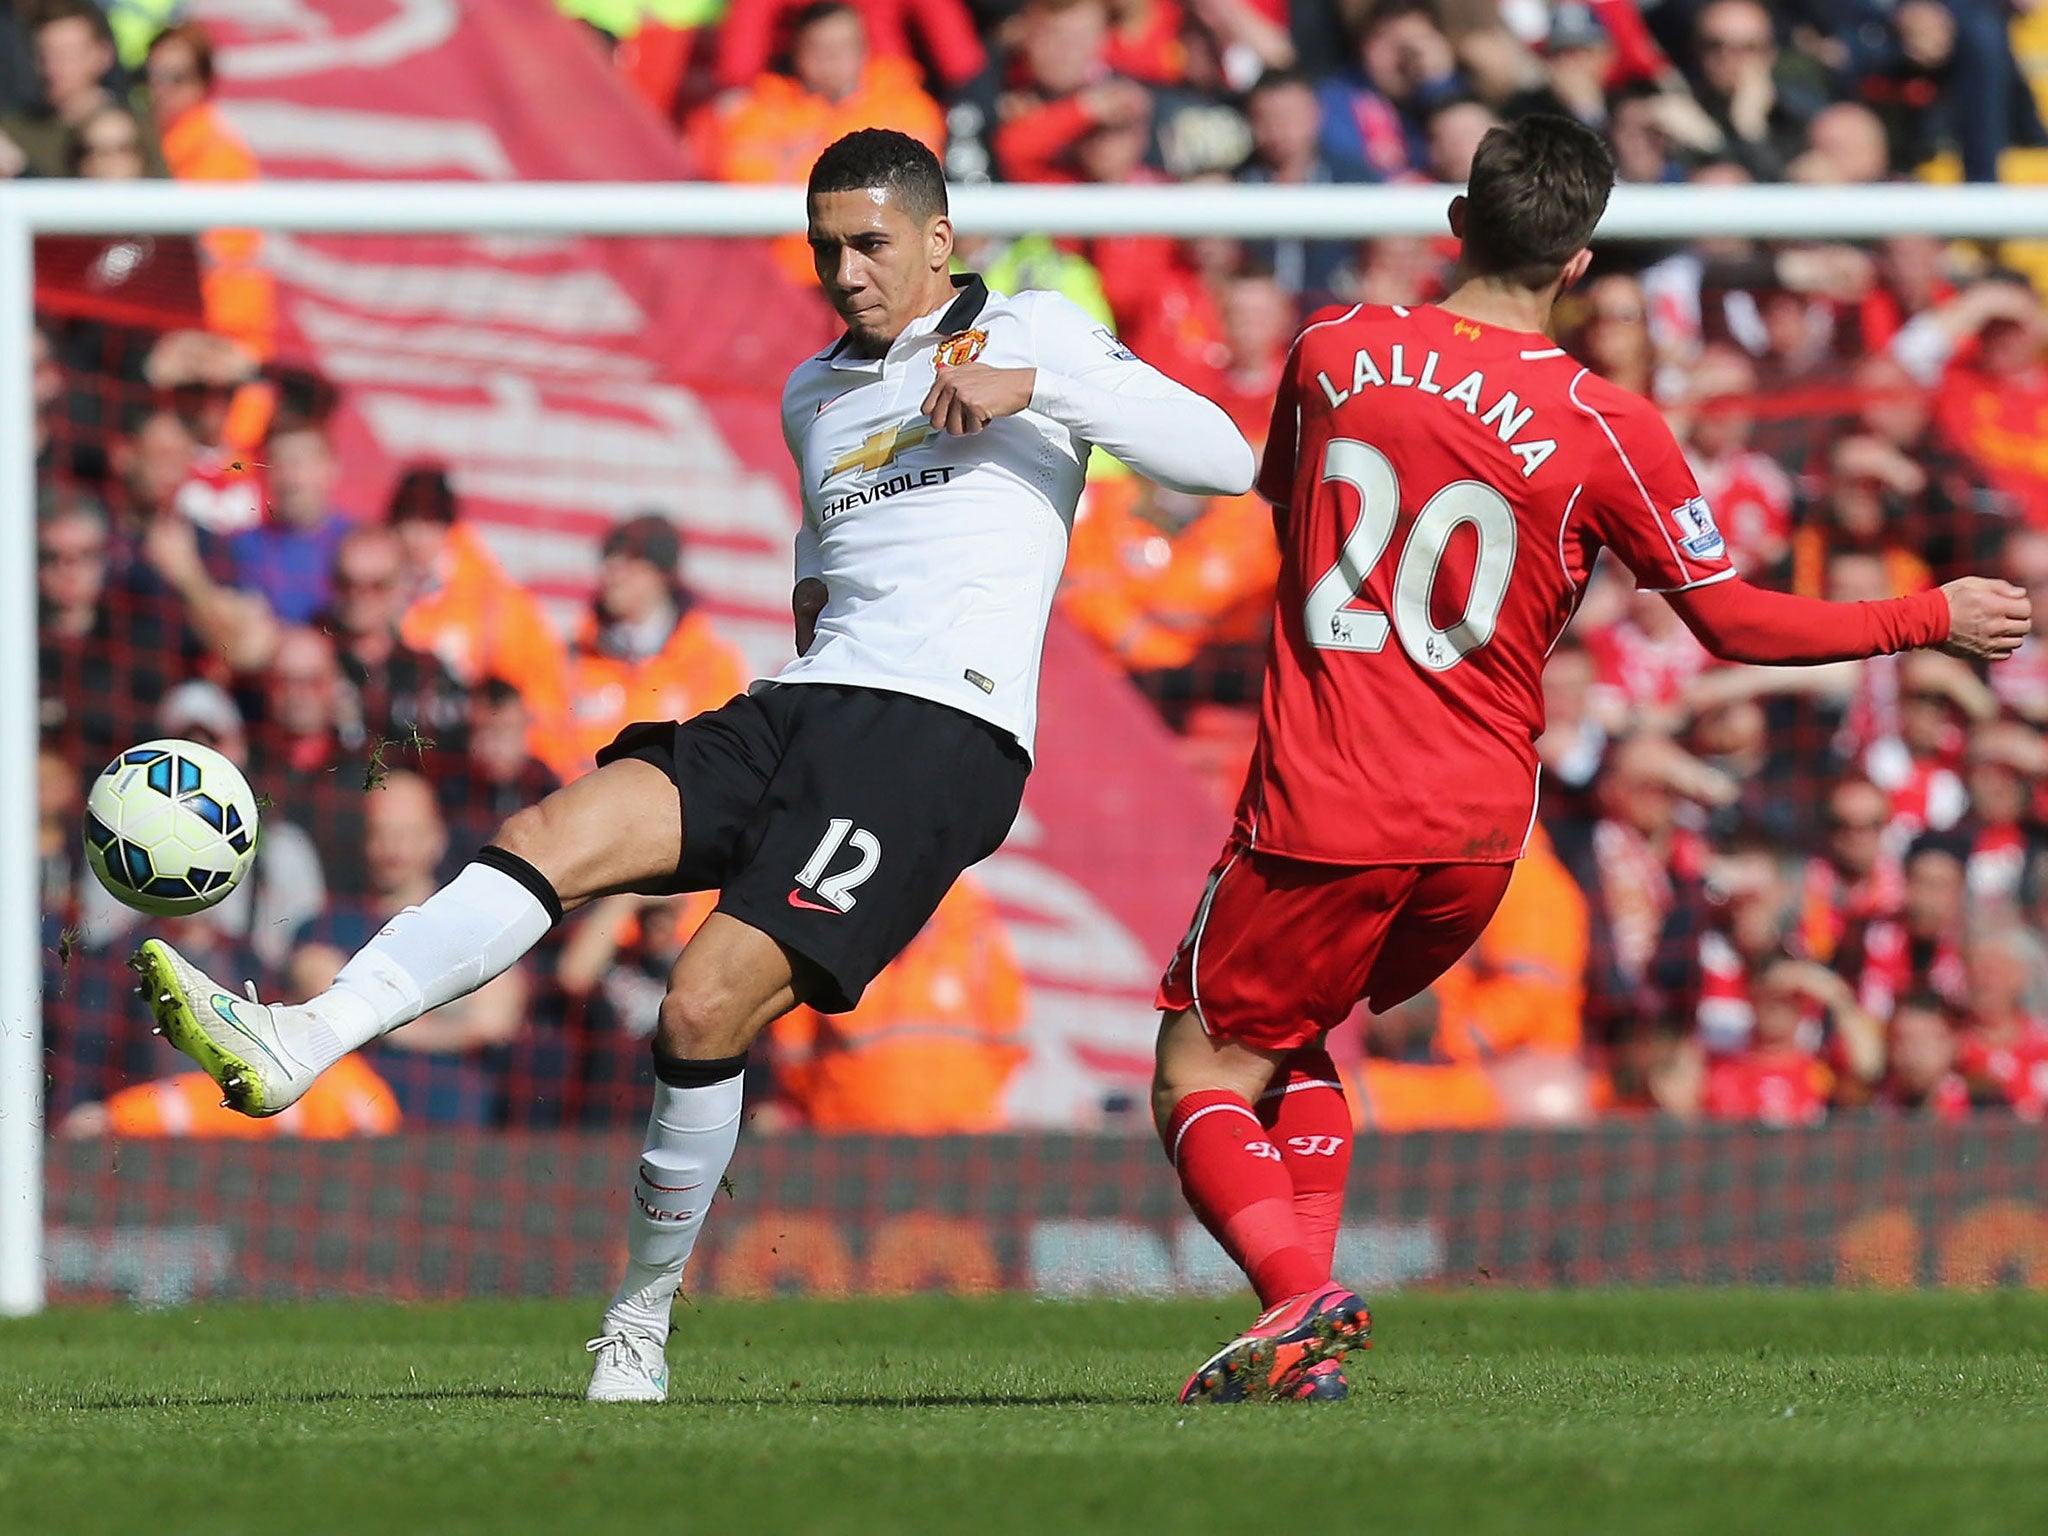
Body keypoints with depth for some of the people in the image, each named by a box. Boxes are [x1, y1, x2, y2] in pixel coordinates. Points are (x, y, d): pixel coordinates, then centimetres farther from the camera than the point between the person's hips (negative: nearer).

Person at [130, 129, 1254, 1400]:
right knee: (552, 838, -20)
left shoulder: (1030, 333, 5)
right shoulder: (814, 398, 25)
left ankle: (643, 1320, -1)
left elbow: (1224, 460, -6)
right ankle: (297, 1045, -35)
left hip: (942, 735, -7)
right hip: (802, 712, 7)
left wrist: (1031, 384, -14)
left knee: (707, 1010, -19)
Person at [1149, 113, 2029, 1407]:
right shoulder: (1607, 430, -7)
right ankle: (1307, 1307, 10)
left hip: (1320, 813, -2)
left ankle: (1301, 1297, -17)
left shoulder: (1333, 351, -2)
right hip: (1476, 828, 2)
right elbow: (1736, 622, -1)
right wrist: (1933, 621, 10)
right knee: (1296, 1044, 24)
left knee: (1204, 1071, 7)